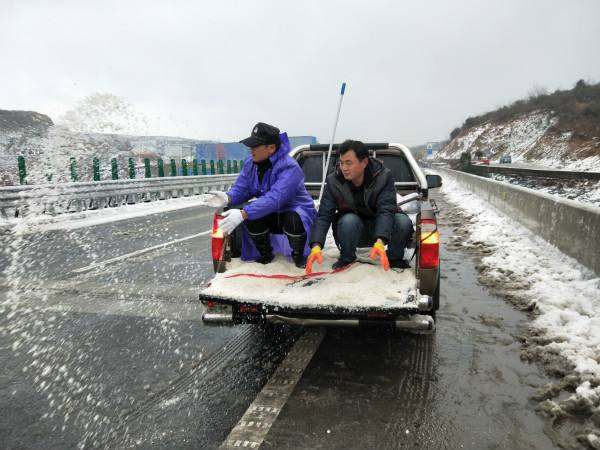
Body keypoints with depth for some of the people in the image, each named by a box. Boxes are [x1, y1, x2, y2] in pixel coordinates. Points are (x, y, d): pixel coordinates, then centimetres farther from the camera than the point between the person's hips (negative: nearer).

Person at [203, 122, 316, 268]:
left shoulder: (289, 167, -30)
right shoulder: (250, 162, -6)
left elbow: (274, 199, -41)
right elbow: (241, 188, -6)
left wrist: (243, 214, -49)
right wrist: (228, 198, -31)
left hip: (298, 213, -6)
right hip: (271, 216, 6)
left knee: (293, 219, -38)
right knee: (250, 216, -23)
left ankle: (298, 255, -7)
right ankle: (265, 254, 3)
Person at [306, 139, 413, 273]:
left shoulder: (383, 176, -18)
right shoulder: (334, 181, -16)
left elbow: (386, 210, -29)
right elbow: (323, 216, -21)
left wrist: (380, 241, -47)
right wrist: (316, 245, -39)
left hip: (380, 231, 0)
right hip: (353, 235, 0)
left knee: (403, 221, -29)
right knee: (348, 220, -34)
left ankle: (394, 258, 0)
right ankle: (347, 259, -6)